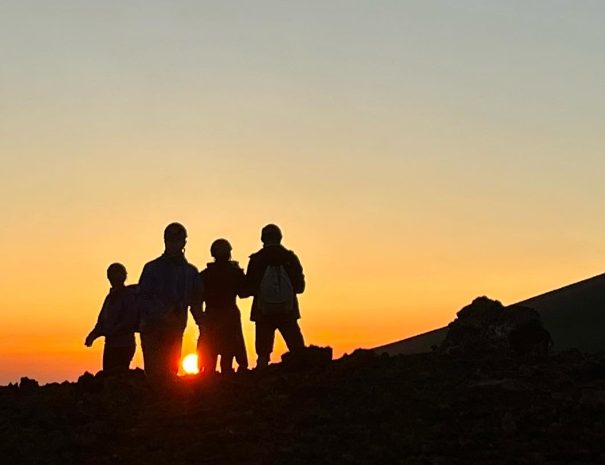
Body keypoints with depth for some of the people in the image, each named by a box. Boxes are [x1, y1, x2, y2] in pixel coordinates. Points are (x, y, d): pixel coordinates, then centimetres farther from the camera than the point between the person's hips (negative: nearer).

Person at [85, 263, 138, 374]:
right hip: (110, 344, 8)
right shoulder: (111, 296, 15)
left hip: (123, 346, -8)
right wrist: (93, 334, -3)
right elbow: (102, 320, 15)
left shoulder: (129, 295, -8)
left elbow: (129, 322, -16)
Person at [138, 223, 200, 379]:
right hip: (152, 330, -3)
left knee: (170, 372, 1)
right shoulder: (152, 268, 3)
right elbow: (142, 300, -2)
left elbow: (195, 303, 12)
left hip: (175, 331, 3)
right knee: (154, 372, -11)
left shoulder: (191, 272, 12)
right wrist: (162, 315, -17)